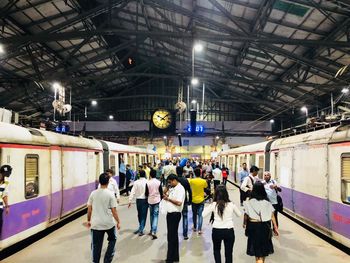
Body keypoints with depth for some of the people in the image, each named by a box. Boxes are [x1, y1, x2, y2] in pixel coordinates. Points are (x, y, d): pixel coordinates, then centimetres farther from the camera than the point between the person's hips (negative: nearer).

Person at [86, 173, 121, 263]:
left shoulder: (93, 193, -3)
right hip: (109, 223, -2)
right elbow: (114, 211, -10)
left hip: (96, 224, 2)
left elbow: (89, 209, 2)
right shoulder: (110, 194, -11)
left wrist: (88, 220, 16)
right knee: (112, 240, 22)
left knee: (96, 245, 11)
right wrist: (118, 222, 1)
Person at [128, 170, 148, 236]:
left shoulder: (136, 182, -4)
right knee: (143, 215, 2)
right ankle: (141, 230, -1)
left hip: (138, 200, 3)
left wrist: (130, 201, -5)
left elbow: (132, 192, -7)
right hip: (145, 200, -3)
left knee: (139, 214, 19)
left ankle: (141, 227, 32)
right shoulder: (147, 182, -10)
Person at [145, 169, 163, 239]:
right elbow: (161, 192, -2)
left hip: (150, 200, 2)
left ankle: (152, 230, 27)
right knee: (155, 215, -1)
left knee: (151, 215, 18)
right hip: (157, 200, -1)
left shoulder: (148, 183, -7)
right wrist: (161, 199, 12)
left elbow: (146, 193, -1)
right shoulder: (158, 182, -8)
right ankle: (154, 232, -13)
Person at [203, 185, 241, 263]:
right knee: (228, 252, 12)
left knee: (216, 249, 25)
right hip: (229, 231, 0)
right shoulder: (231, 204, -6)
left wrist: (208, 207, 9)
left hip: (217, 231, 0)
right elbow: (239, 214, 10)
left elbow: (203, 214, -5)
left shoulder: (213, 205, -10)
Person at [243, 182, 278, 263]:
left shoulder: (249, 202, -13)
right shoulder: (267, 202, -7)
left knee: (257, 248, 12)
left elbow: (246, 214, -4)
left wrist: (244, 223, 15)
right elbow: (272, 215, -5)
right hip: (265, 226, 2)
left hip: (253, 226, -2)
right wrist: (275, 227, 4)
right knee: (263, 246, 20)